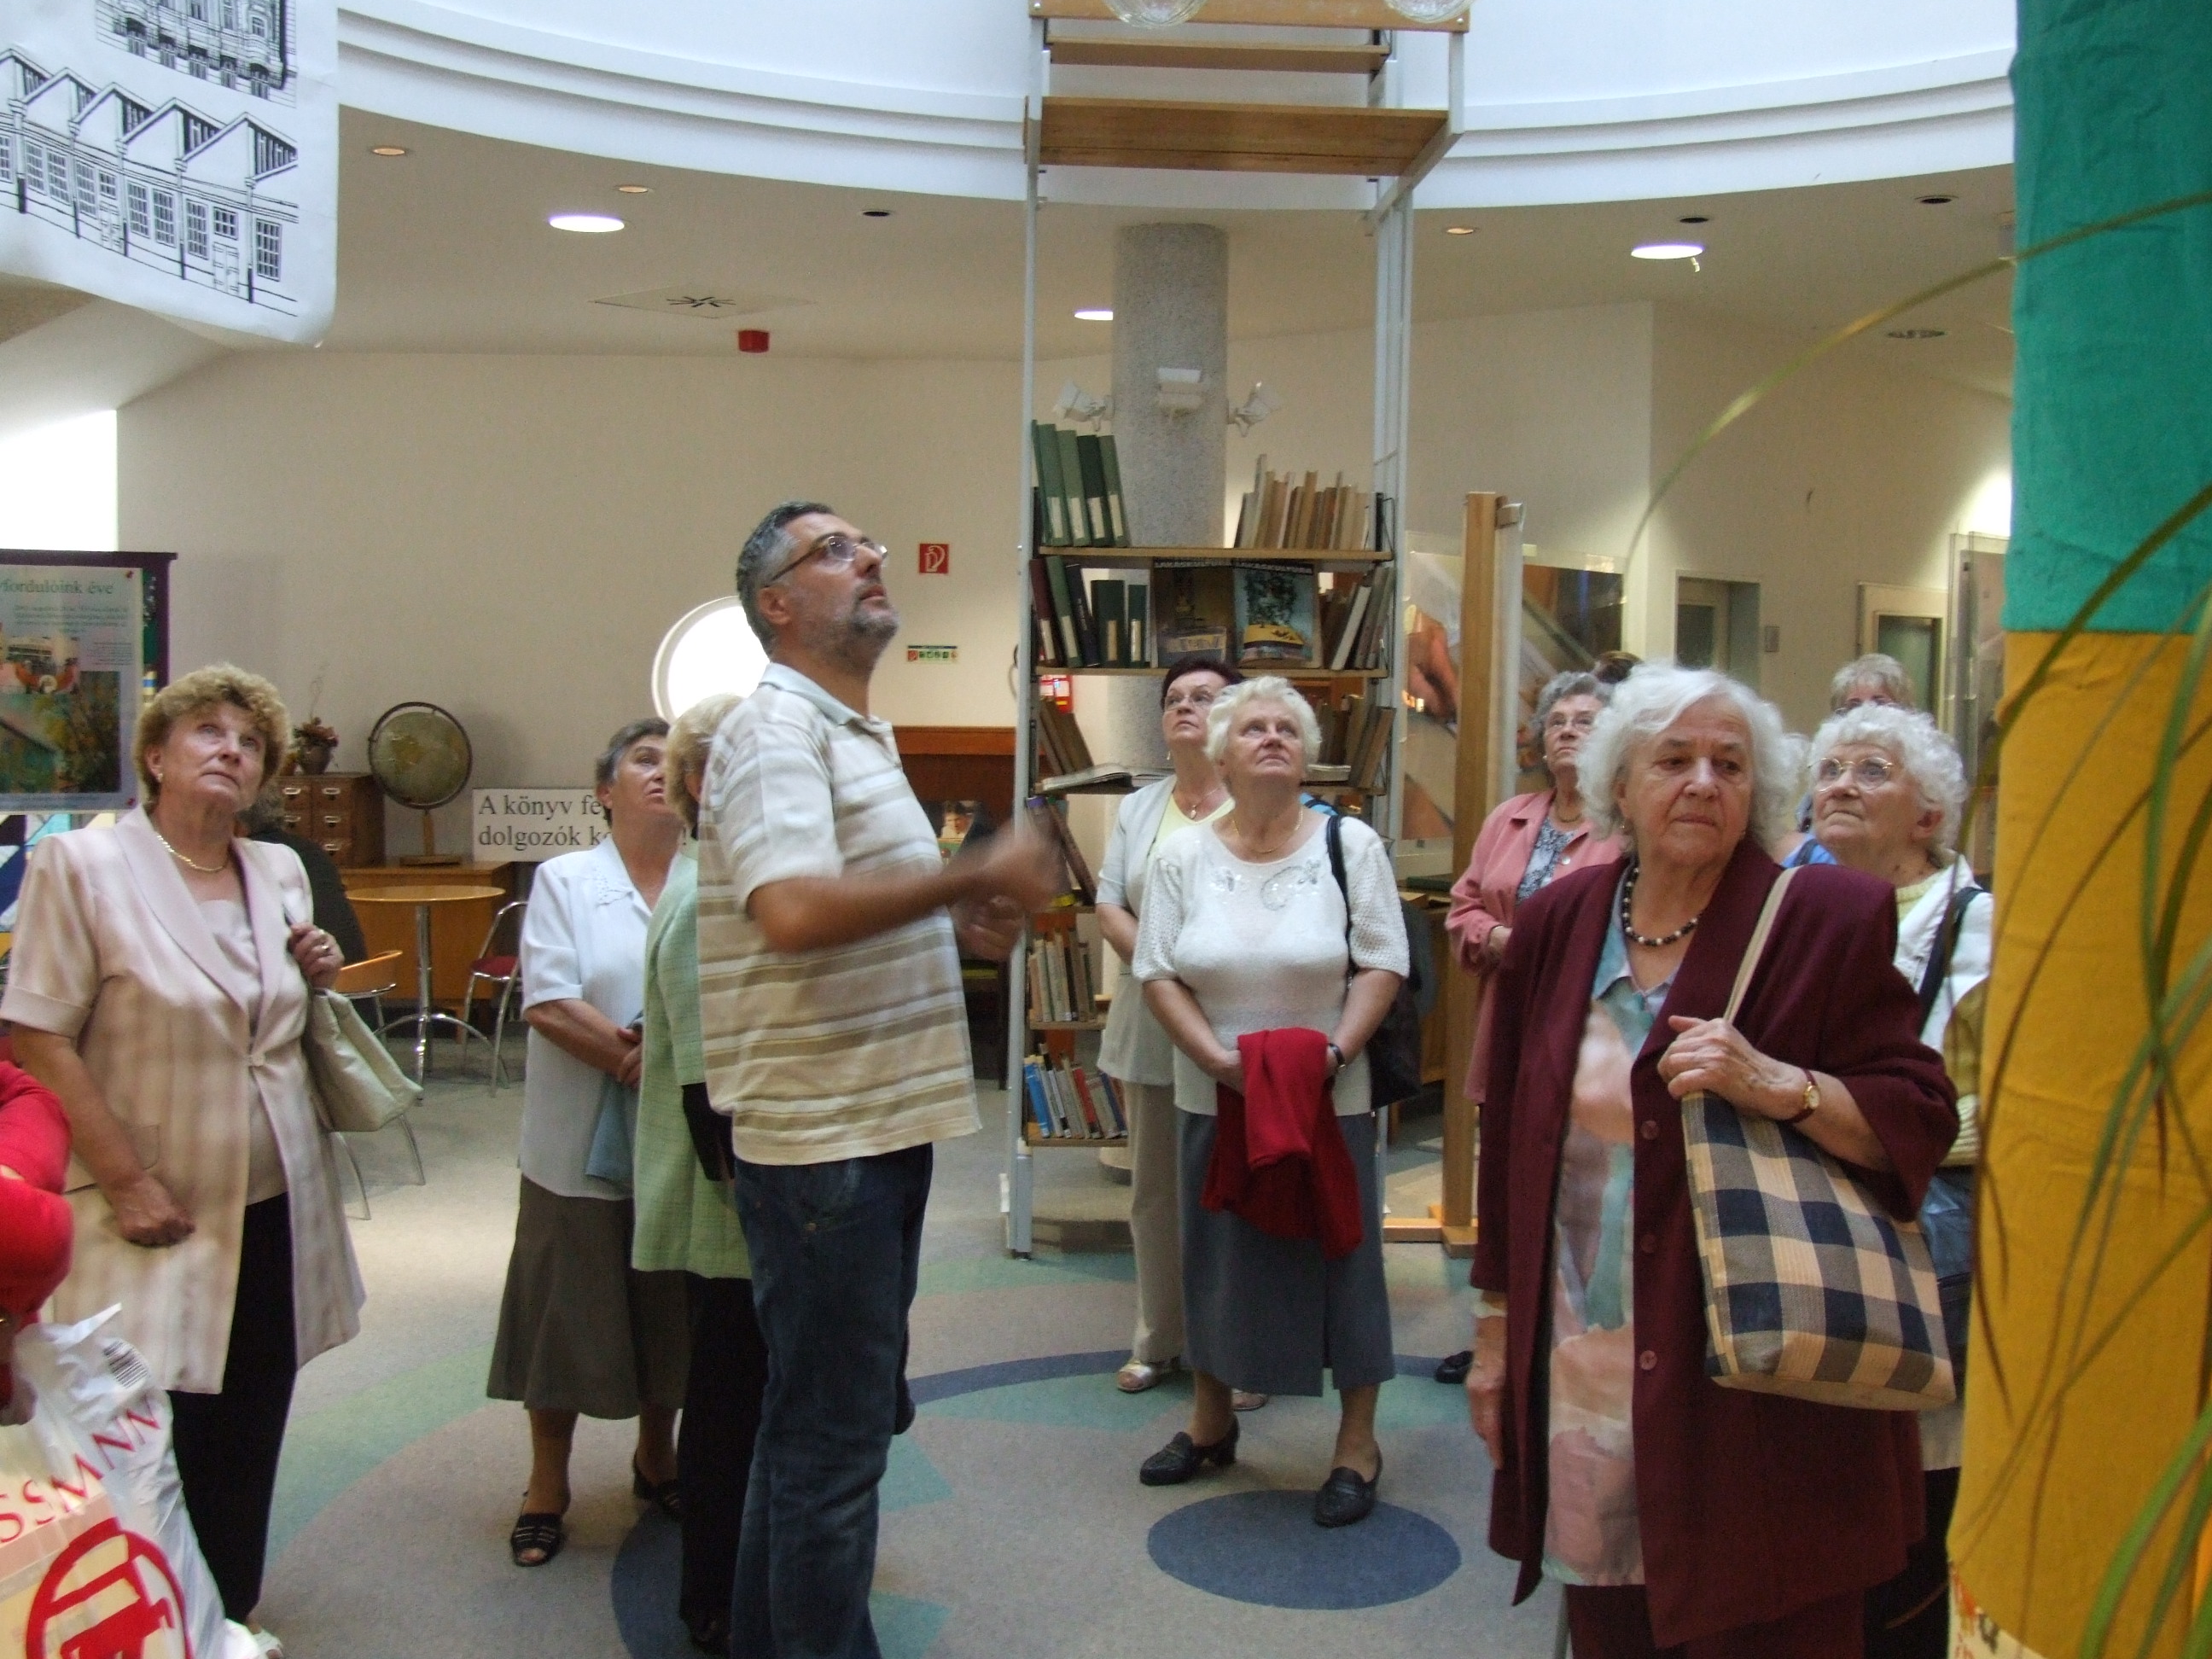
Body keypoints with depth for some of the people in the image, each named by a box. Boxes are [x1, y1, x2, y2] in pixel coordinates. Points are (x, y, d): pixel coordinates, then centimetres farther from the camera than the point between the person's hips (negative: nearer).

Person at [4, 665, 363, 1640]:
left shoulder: (281, 872, 9)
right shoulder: (80, 864, -9)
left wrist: (318, 979, 1)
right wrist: (130, 1182, -16)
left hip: (278, 1212, 6)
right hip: (162, 1225, -5)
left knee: (248, 1442, 13)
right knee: (158, 1445, 1)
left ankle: (230, 1623, 30)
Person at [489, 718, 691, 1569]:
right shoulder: (565, 880, 0)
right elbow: (549, 1003, -11)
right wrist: (635, 1060, -21)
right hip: (583, 1140, -2)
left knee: (671, 1309, 14)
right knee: (569, 1310, 7)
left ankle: (656, 1459, 34)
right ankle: (546, 1487, 23)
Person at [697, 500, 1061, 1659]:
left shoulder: (857, 734, 17)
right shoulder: (776, 728, -14)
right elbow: (794, 911, -31)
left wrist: (960, 927, 7)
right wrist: (979, 873, -24)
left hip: (884, 1125, 10)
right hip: (819, 1136, -10)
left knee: (830, 1420, 21)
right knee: (833, 1441, 0)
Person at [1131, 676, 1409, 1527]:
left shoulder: (1350, 844, -3)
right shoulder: (1182, 857, 1)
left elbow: (1382, 964, -5)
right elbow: (1159, 972, -1)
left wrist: (1337, 1051, -18)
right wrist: (1219, 1058, -14)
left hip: (1330, 1100, -2)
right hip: (1215, 1098, 2)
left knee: (1339, 1257, 4)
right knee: (1217, 1255, 13)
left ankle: (1357, 1442, 18)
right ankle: (1210, 1419, 31)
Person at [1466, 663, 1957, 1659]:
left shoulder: (1827, 918, -5)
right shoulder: (1559, 922, 5)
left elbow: (1919, 1124, -7)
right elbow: (1510, 1138, 11)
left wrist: (1776, 1085, -24)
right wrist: (1495, 1329, 12)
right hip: (1579, 1376, 4)